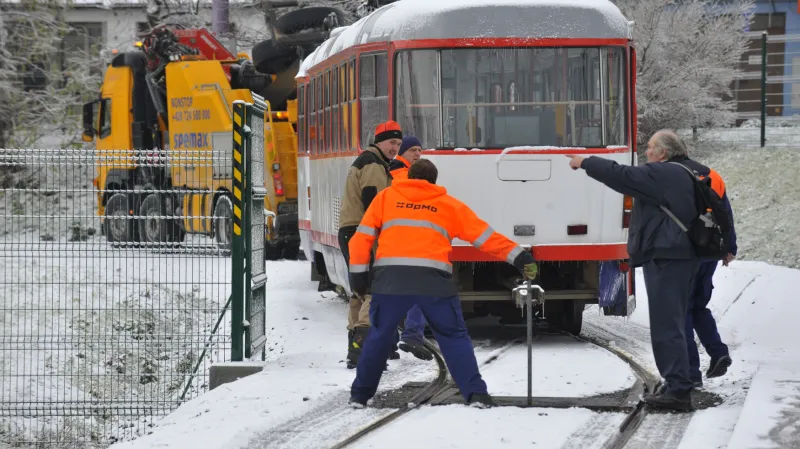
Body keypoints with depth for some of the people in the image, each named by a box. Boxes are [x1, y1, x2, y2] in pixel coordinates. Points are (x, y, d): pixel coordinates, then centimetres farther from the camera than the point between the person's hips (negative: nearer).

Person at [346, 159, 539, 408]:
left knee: (379, 336, 17)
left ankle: (360, 395, 19)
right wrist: (518, 256, 20)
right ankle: (476, 394, 2)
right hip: (433, 280, 0)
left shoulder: (385, 197, 21)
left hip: (391, 277, 0)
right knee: (454, 336, 11)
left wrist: (359, 272, 16)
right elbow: (485, 236, 18)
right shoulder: (448, 204, 20)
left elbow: (363, 236, 13)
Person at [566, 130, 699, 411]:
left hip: (664, 258, -11)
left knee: (666, 325, -10)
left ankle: (678, 390, -12)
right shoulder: (682, 175, 18)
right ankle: (677, 386, 22)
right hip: (681, 255, 11)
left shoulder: (662, 174, -14)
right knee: (673, 323, 17)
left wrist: (585, 163, -3)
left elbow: (620, 176, -14)